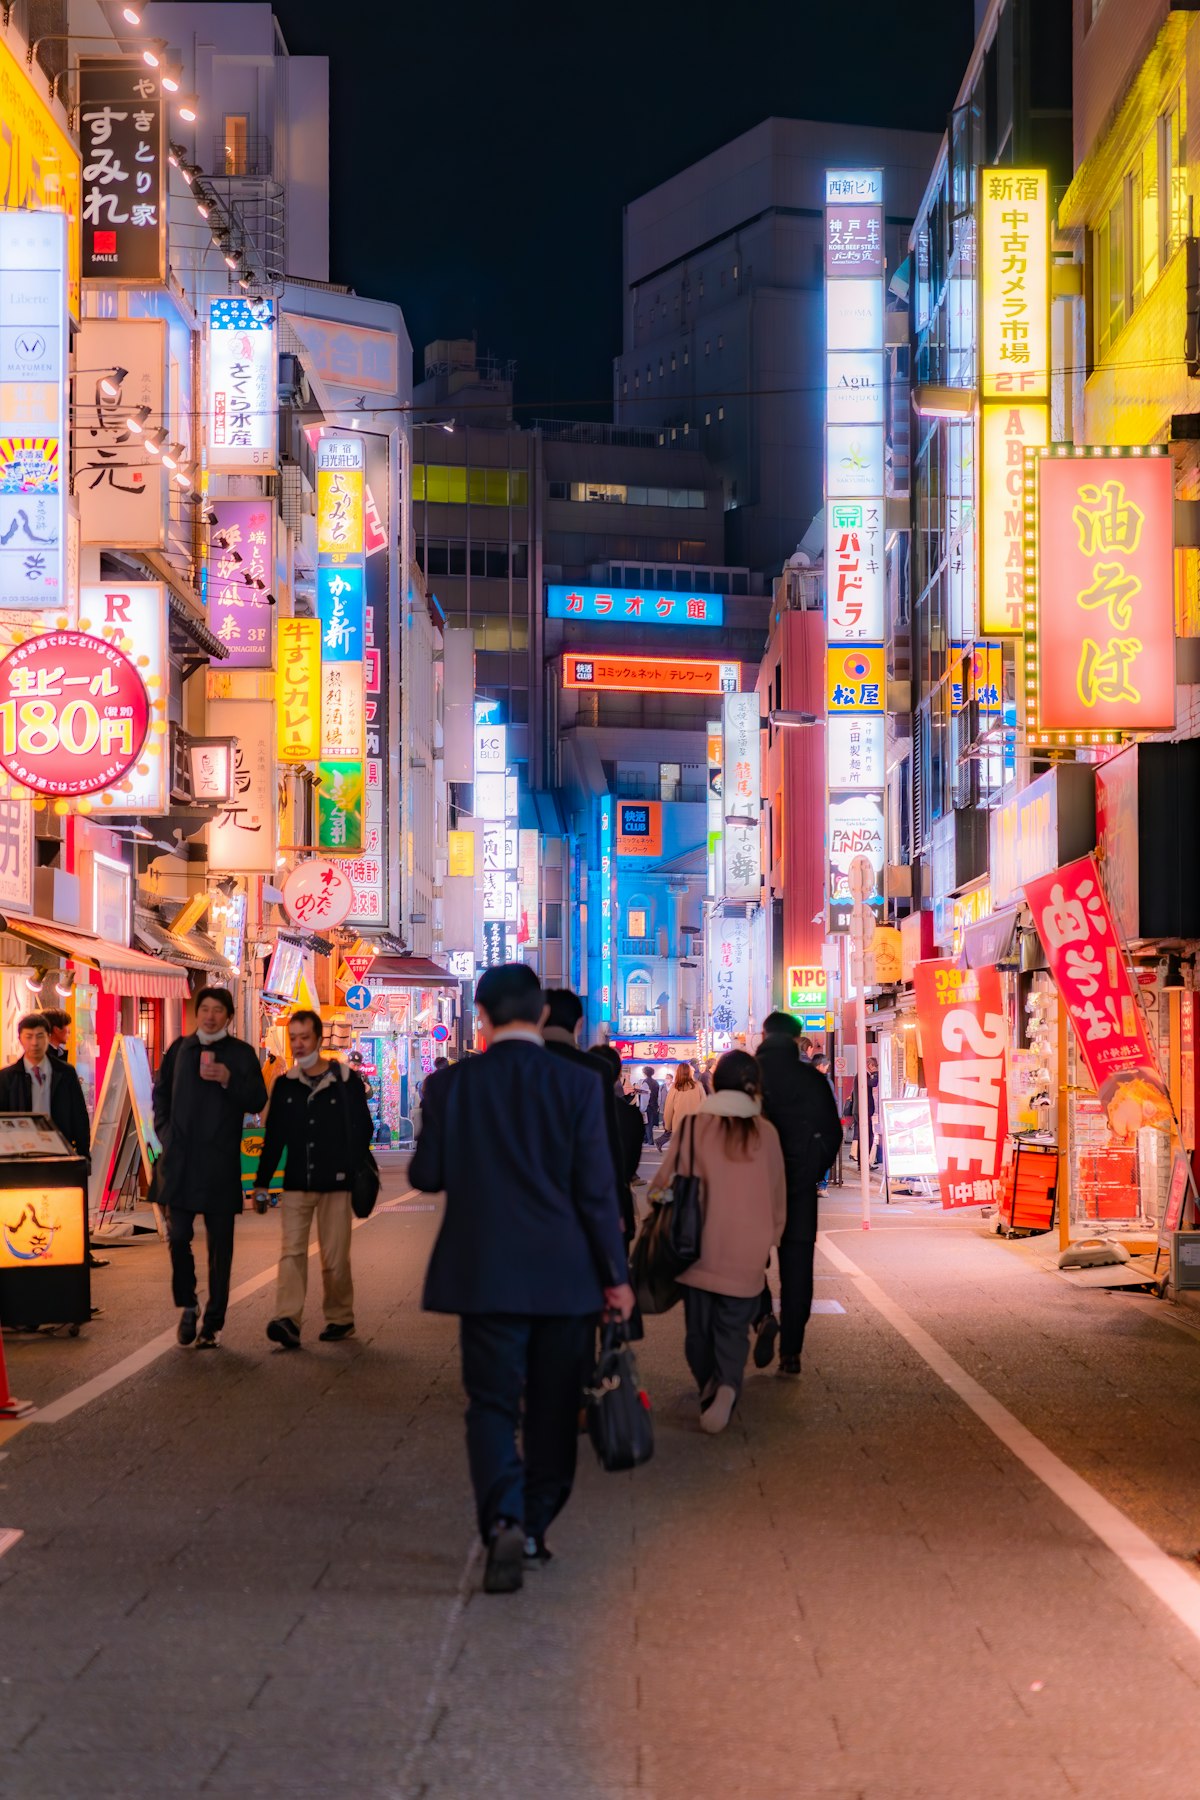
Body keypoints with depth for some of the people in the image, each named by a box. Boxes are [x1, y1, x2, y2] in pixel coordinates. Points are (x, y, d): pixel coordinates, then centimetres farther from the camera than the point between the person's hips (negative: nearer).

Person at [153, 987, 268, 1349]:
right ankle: (187, 1305, 18)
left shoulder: (241, 1054, 3)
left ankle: (213, 1323, 9)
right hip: (179, 1160, 2)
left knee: (220, 1245, 2)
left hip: (221, 1162, -2)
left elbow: (258, 1102, -1)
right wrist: (164, 1129, 7)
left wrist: (230, 1080, -16)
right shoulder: (180, 1049, 11)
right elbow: (161, 1091, 21)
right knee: (178, 1237, -3)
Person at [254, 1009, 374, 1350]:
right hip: (296, 1183, 3)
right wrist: (262, 1181, 9)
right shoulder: (285, 1085, 9)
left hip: (335, 1184, -3)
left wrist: (355, 1174, -5)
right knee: (291, 1251, -9)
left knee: (334, 1257, 2)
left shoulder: (346, 1081, -1)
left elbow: (363, 1129, 1)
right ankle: (288, 1321, -17)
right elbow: (273, 1136, 12)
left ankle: (340, 1318, 17)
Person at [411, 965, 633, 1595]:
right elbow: (596, 1188, -7)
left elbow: (425, 1176, 1)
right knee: (553, 1408, 14)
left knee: (491, 1405, 3)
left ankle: (504, 1523, -18)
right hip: (565, 1276, 0)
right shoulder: (576, 1084, -6)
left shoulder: (451, 1085, -5)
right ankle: (535, 1528, 22)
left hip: (485, 1275, 0)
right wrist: (615, 1275, 0)